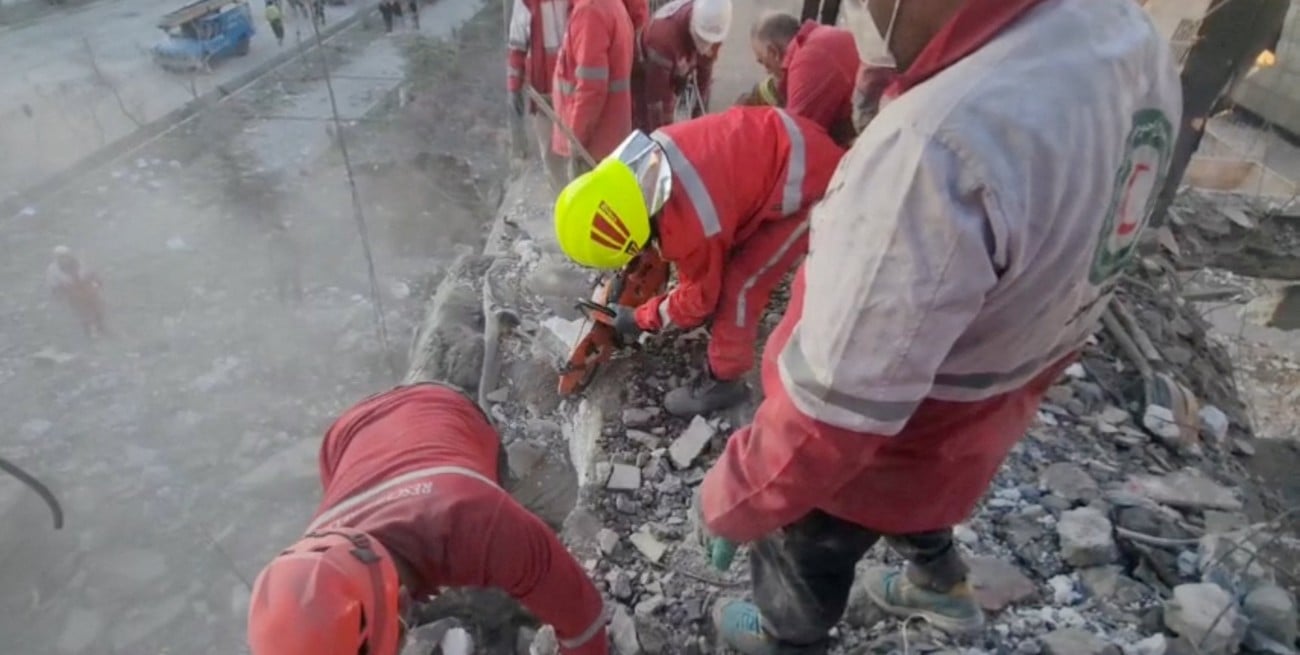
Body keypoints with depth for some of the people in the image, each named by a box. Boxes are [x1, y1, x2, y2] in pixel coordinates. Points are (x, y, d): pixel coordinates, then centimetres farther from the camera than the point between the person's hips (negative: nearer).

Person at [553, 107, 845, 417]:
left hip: (807, 185, -9)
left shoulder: (691, 227, -31)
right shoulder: (646, 160, -9)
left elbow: (699, 296, -11)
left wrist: (639, 318, 2)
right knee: (718, 260, 19)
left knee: (738, 285, -6)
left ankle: (724, 379, 12)